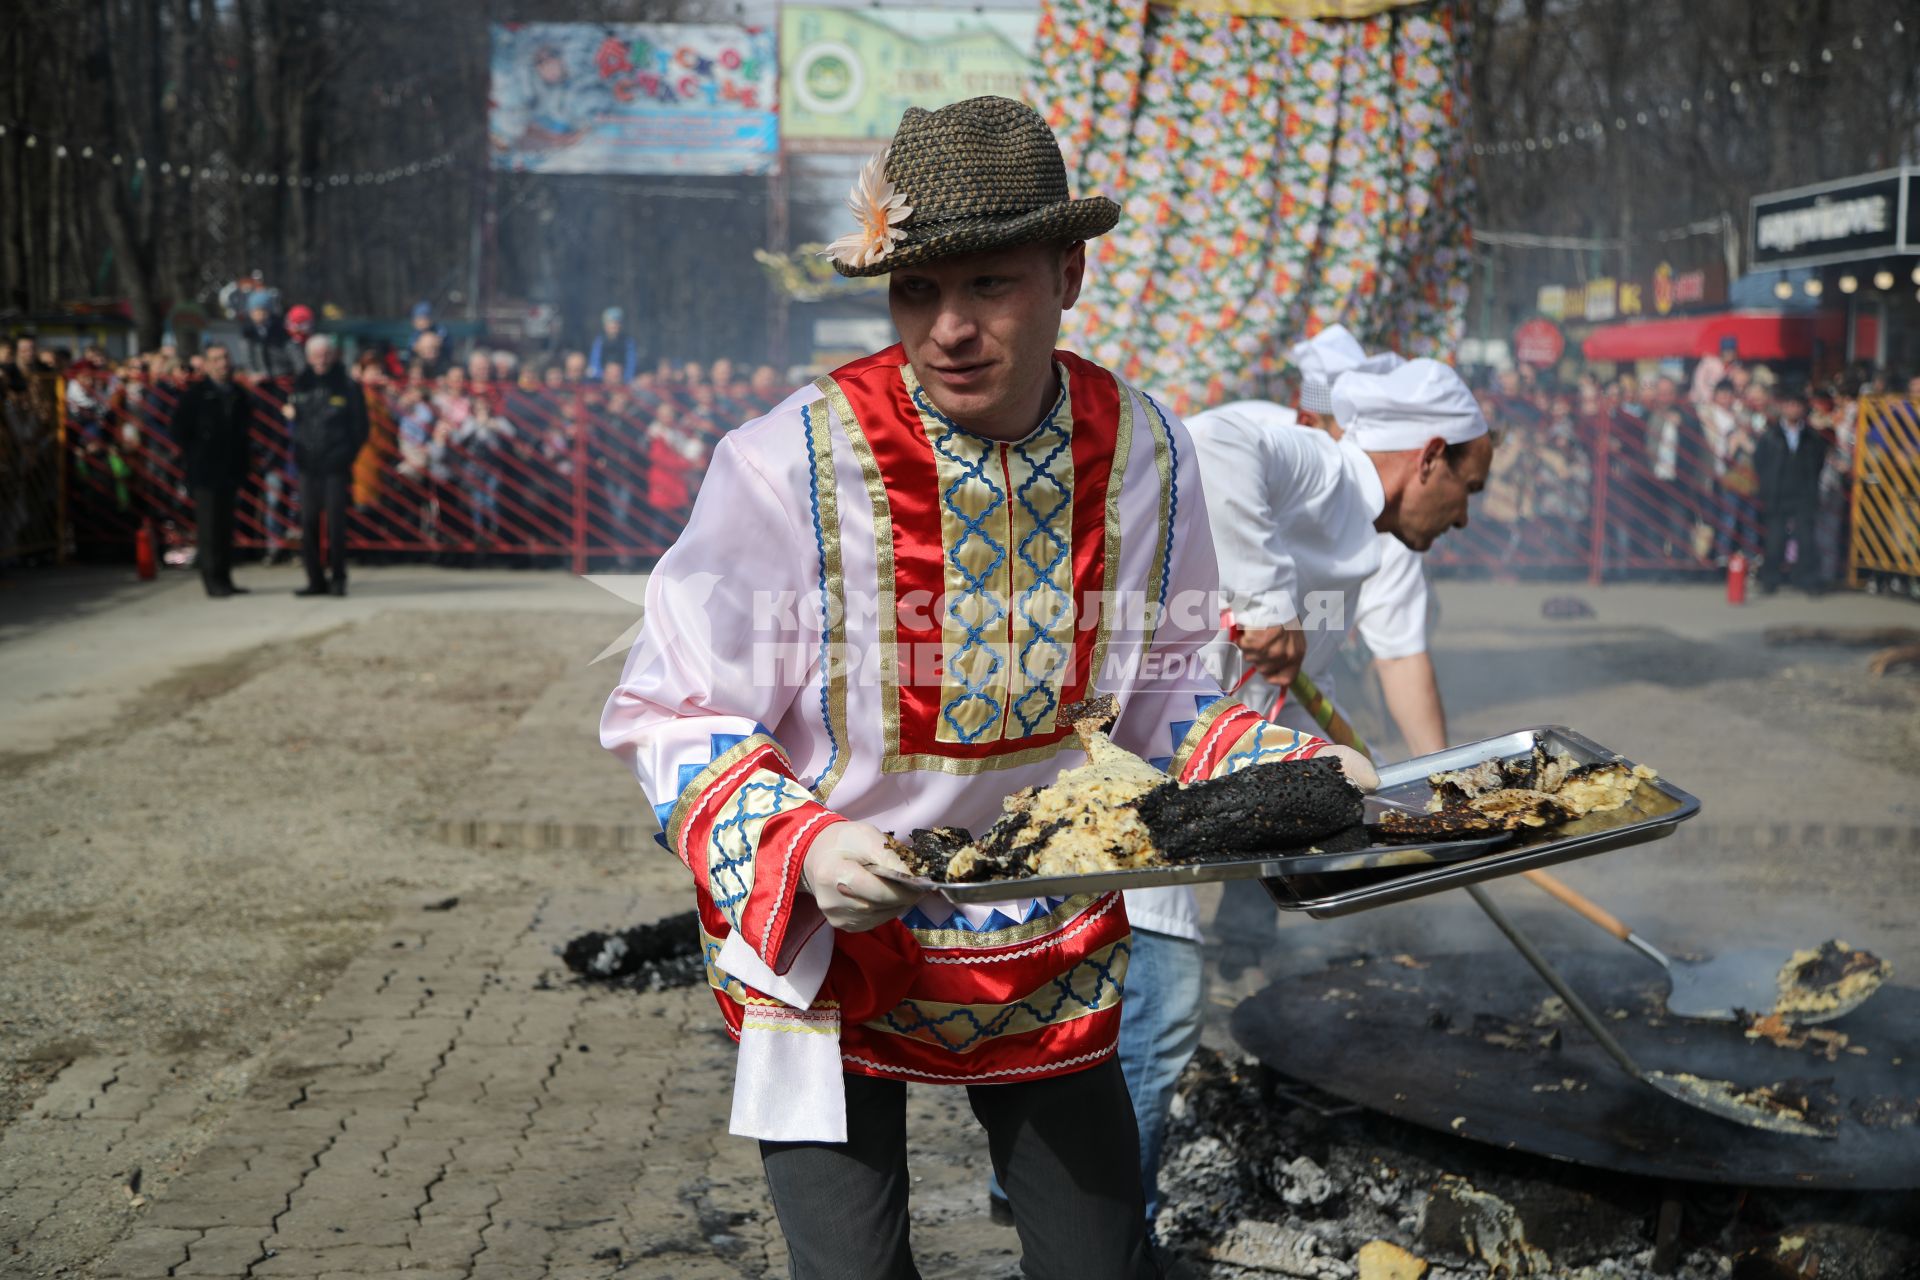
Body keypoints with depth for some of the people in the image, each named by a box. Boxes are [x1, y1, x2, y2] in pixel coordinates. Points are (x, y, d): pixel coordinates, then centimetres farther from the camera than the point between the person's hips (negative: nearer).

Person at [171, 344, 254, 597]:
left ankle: (224, 579, 12)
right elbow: (180, 430, -3)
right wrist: (193, 458, -4)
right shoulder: (195, 393, -4)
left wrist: (244, 460, 11)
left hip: (231, 471, 5)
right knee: (209, 527, -5)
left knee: (225, 527, 8)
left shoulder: (237, 394, 12)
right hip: (205, 472, -5)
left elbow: (244, 430, 20)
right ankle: (213, 581, -3)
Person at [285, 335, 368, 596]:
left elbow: (360, 427, 3)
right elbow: (293, 419, 20)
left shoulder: (348, 387, 2)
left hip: (335, 466, -3)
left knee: (335, 523, -6)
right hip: (308, 466, 4)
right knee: (308, 525, 2)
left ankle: (337, 577, 4)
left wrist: (347, 455, -3)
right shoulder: (301, 386, 11)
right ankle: (316, 580, 8)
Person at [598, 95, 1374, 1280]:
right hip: (831, 949, -3)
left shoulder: (1143, 452, -9)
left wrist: (1298, 771, -11)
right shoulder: (794, 462, -22)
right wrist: (801, 849, -31)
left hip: (1052, 953, 4)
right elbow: (673, 716, -14)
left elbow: (1155, 694, 5)